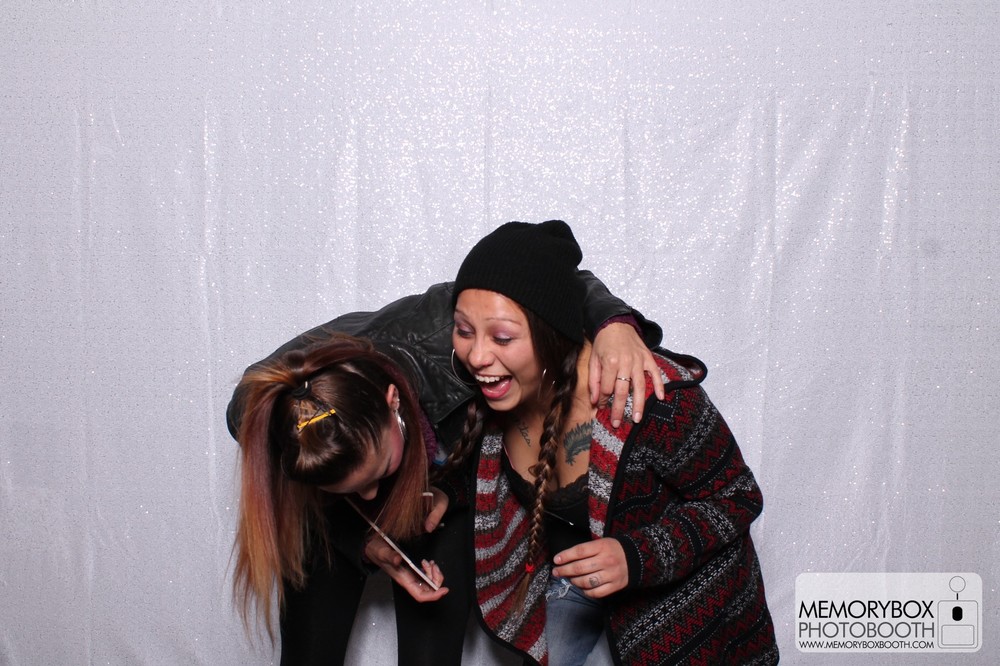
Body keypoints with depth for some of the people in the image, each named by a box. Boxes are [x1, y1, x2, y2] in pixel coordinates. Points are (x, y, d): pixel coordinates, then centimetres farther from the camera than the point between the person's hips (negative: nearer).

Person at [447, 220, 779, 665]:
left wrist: (637, 557, -36)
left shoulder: (651, 398, -38)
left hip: (679, 586, -4)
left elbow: (736, 498, -24)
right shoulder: (492, 392, -19)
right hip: (572, 562, 5)